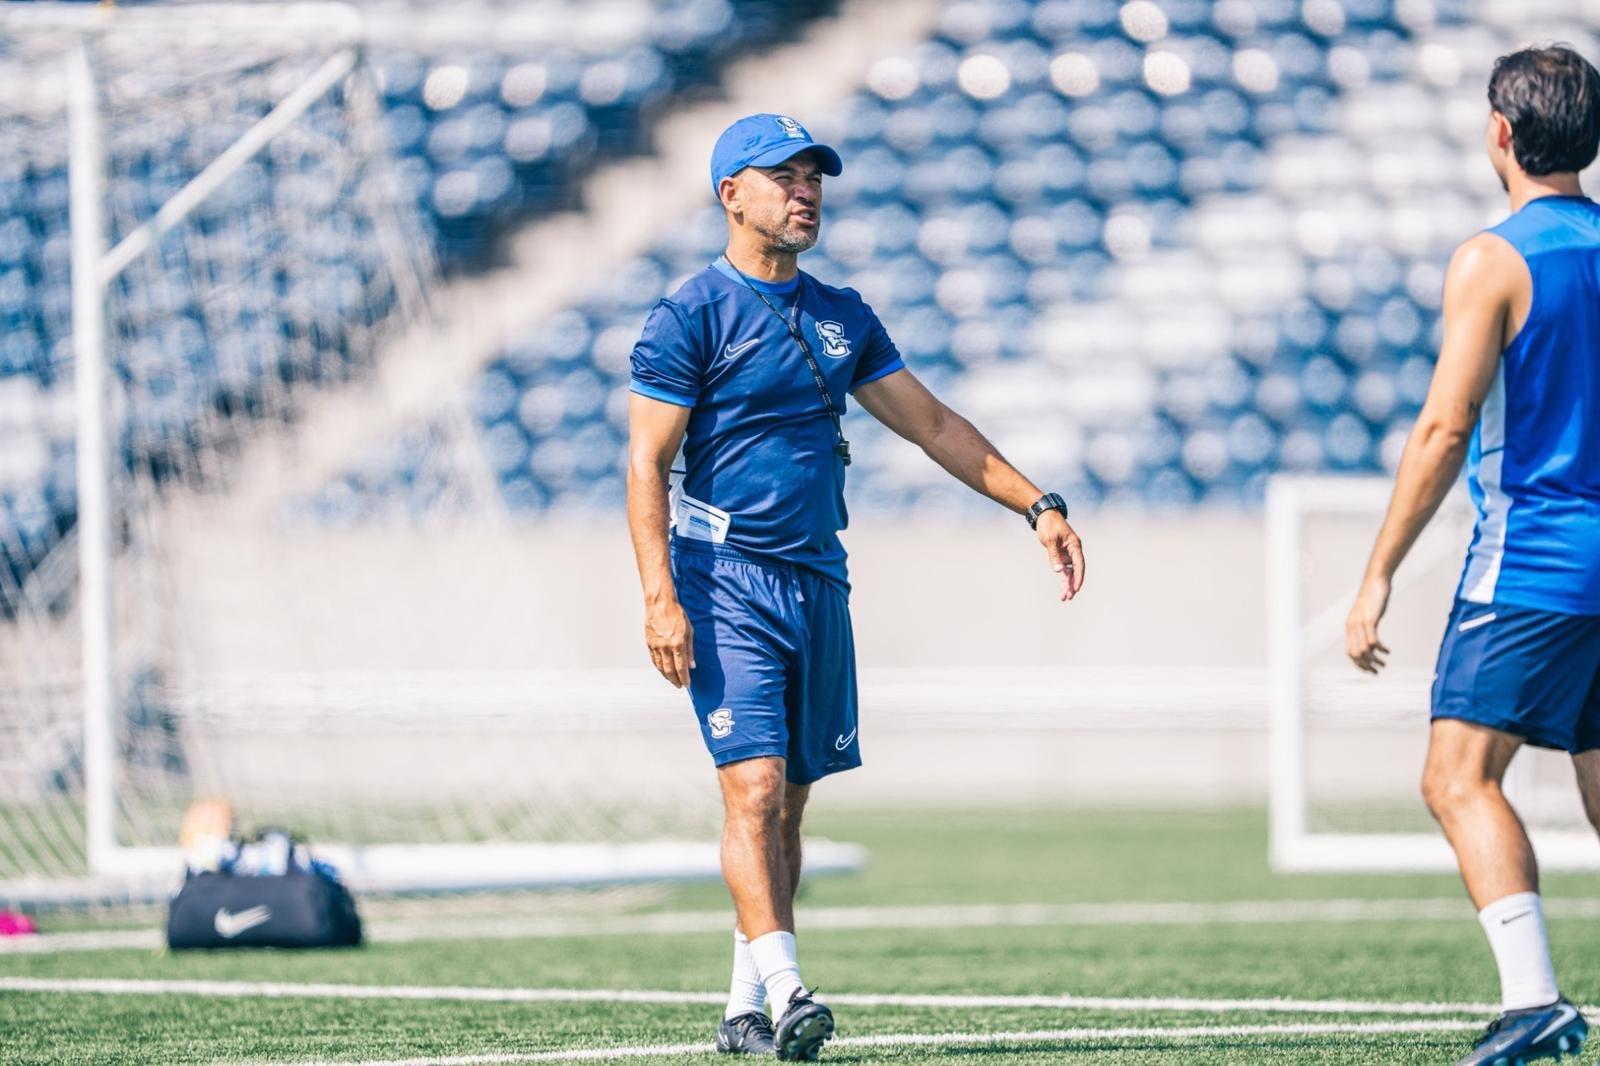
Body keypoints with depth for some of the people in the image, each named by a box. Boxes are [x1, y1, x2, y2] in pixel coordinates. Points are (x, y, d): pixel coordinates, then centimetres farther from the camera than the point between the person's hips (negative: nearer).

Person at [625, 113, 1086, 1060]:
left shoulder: (841, 317, 14)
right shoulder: (691, 317, -5)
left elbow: (932, 423, 19)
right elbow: (648, 462, -8)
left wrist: (1038, 505, 12)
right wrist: (660, 596, -19)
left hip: (818, 582, 6)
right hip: (727, 582, -6)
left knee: (790, 803, 7)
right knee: (754, 786, -17)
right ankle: (784, 988, -26)